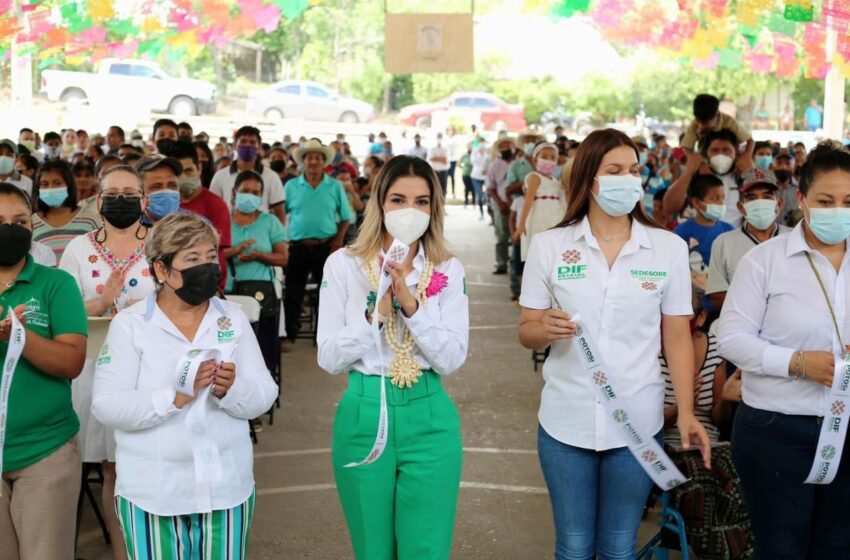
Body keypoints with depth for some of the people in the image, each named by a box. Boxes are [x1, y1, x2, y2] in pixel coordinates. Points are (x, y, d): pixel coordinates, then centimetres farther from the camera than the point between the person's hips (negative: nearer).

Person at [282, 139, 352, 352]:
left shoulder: (335, 187, 4)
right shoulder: (291, 186, 4)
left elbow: (346, 217, 6)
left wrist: (339, 239, -6)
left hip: (326, 246, 0)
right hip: (297, 246, 0)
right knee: (293, 293, 3)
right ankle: (290, 335, 12)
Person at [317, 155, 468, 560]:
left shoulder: (449, 271, 1)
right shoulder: (343, 264, -2)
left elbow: (451, 359, -8)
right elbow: (329, 358, -5)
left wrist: (412, 305, -19)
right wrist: (375, 314, -19)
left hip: (429, 418, 0)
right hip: (363, 417, 0)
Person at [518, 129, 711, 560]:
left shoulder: (670, 249, -1)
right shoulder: (548, 246, -3)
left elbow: (677, 338, 1)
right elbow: (526, 332, 2)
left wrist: (686, 411, -7)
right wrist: (545, 330, -21)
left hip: (638, 423, 0)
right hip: (565, 422, 0)